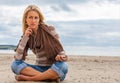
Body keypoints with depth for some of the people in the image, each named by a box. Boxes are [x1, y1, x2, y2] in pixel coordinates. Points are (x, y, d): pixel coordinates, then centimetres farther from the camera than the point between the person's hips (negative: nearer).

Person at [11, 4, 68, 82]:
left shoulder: (49, 29, -9)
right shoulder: (27, 35, 2)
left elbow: (60, 51, -7)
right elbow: (18, 58, -8)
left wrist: (59, 57, -31)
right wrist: (25, 37, -15)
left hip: (54, 68, -3)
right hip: (39, 68, 3)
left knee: (63, 65, -37)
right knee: (15, 64, -18)